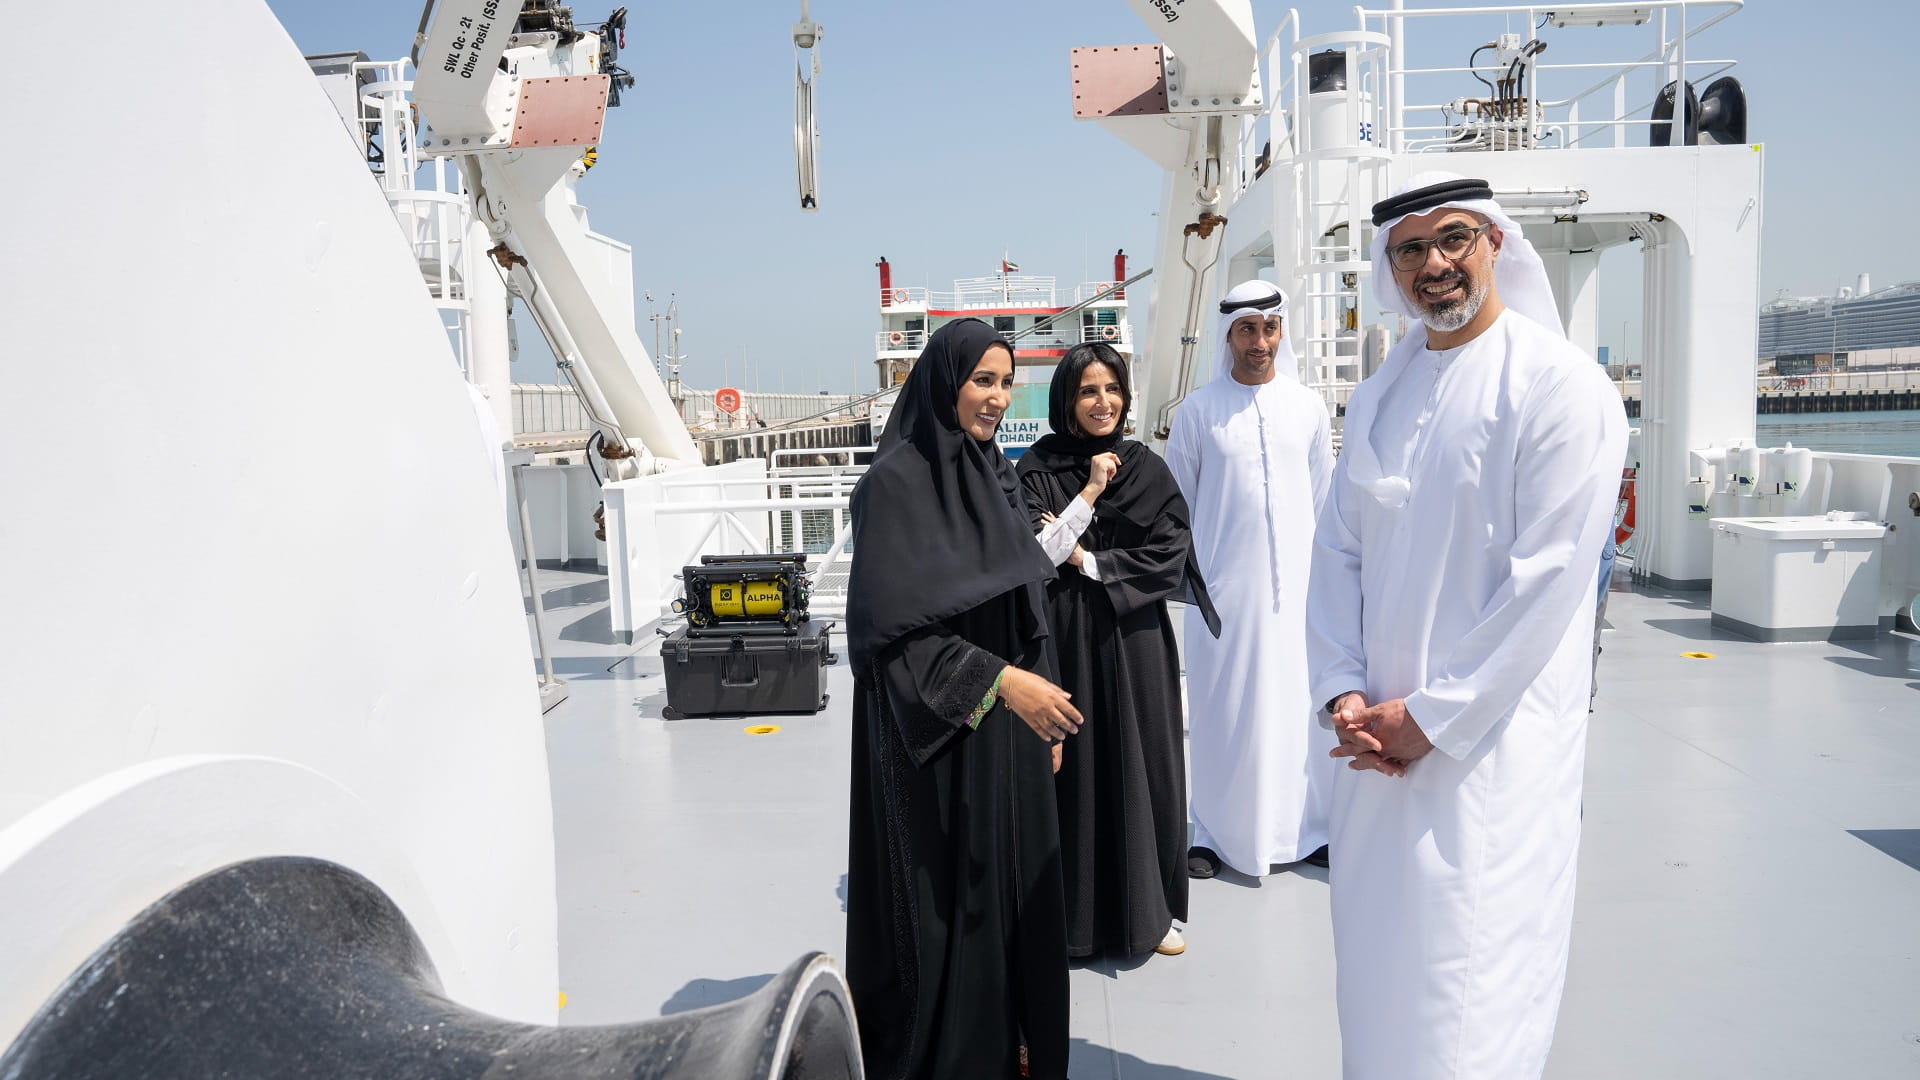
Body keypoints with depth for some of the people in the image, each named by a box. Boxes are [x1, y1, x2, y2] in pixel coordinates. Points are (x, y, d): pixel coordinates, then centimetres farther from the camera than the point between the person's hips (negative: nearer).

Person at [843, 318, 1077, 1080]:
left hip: (1010, 728, 7)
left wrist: (1041, 714, 14)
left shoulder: (994, 474, 9)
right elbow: (892, 624, -20)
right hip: (937, 737, -7)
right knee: (943, 902, 5)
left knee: (1015, 893, 13)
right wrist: (999, 682, -26)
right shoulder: (896, 481, -14)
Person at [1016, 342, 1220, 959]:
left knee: (1141, 767, 7)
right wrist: (1091, 492, -12)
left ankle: (1148, 908, 23)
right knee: (1073, 768, 2)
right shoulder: (1038, 467, 0)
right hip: (1065, 638, -2)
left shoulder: (1148, 469, 5)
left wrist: (1085, 559, -9)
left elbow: (1171, 555, -3)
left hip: (1134, 639, 2)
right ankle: (1075, 912, 18)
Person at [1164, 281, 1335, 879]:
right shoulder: (1198, 411, -1)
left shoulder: (1308, 407, 7)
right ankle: (1214, 834, 15)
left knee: (1300, 704, 6)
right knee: (1221, 707, 3)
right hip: (1223, 582, -2)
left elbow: (1323, 499, 13)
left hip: (1296, 581, 2)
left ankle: (1307, 828, 19)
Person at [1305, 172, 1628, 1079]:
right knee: (1376, 964, 15)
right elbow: (1338, 552, 9)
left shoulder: (1563, 386, -8)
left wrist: (1432, 716, -13)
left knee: (1471, 1001, 1)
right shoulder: (1377, 398, 10)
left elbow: (1549, 574, -14)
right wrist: (1344, 691, -3)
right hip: (1379, 736, 6)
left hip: (1495, 741, -5)